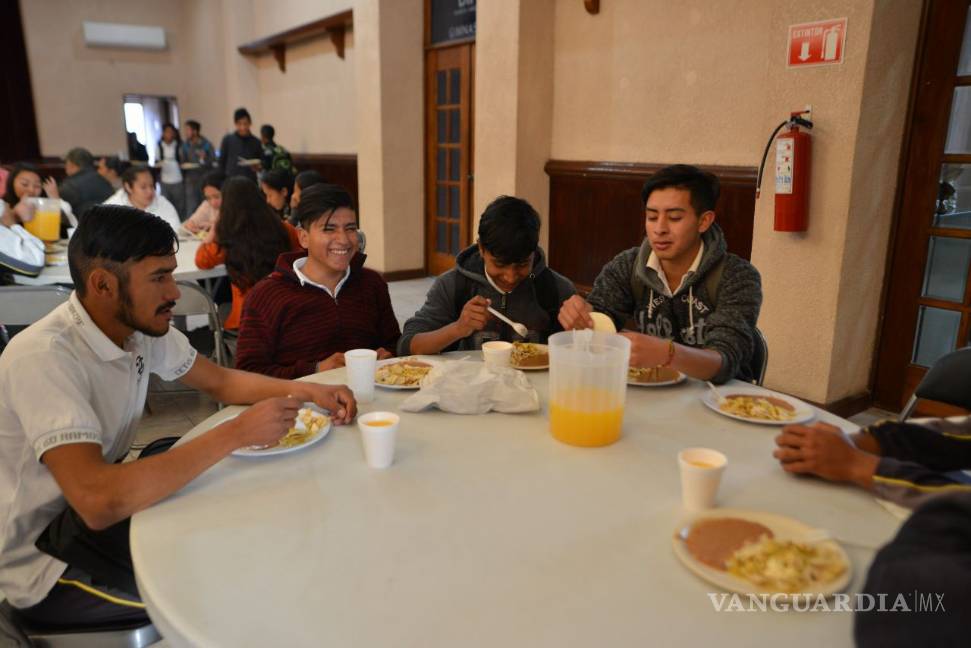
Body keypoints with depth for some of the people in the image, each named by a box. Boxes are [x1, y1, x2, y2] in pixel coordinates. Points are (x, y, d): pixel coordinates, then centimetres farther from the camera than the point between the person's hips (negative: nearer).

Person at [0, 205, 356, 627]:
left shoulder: (141, 327, -6)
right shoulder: (44, 356, -30)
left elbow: (221, 381, 5)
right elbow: (97, 500, -40)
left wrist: (308, 391, -13)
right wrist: (237, 433, -38)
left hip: (105, 506, 7)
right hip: (43, 561, -7)